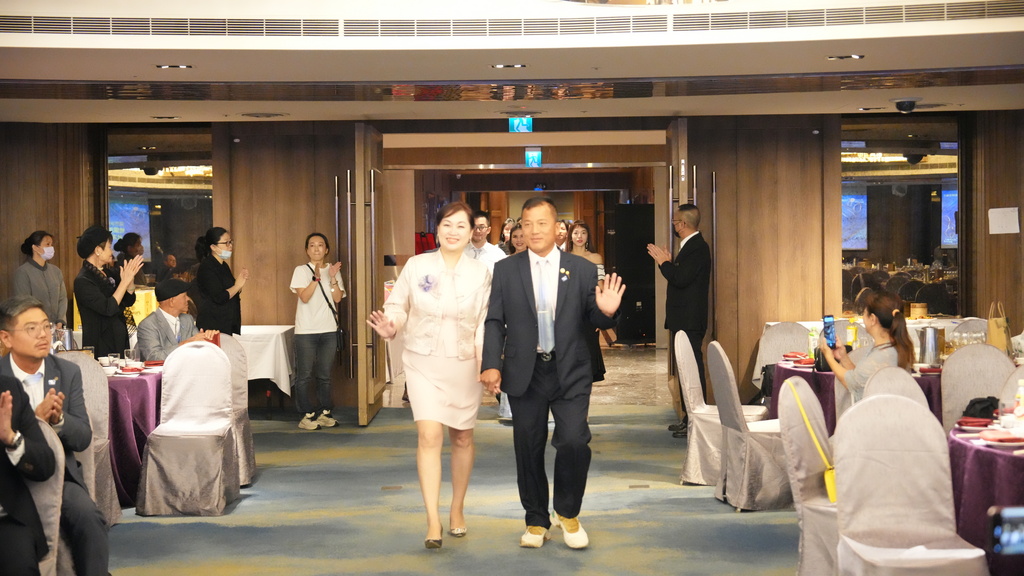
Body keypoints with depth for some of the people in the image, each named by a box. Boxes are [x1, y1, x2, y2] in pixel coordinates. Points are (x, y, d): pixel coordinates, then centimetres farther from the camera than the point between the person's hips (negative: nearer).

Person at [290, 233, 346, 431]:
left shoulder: (334, 270, 9)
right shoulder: (301, 271, -1)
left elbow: (338, 298, -2)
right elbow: (304, 297, -13)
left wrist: (333, 278, -14)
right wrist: (316, 277, -22)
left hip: (328, 330, 3)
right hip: (306, 331, -3)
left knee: (325, 375, 10)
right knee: (304, 375, -2)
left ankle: (324, 413, 18)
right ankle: (307, 415, 5)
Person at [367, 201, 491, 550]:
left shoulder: (481, 273, -2)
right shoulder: (416, 266, -3)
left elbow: (485, 323, -6)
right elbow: (398, 304, 0)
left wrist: (485, 362, -18)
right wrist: (391, 326, -22)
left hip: (464, 365, 2)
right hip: (424, 364, -2)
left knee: (462, 438, 13)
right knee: (429, 435, -14)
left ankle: (457, 510, 33)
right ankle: (433, 522, -12)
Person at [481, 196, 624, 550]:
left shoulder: (582, 269, 3)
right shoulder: (505, 270, 4)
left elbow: (594, 321, 7)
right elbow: (494, 322, 2)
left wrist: (607, 312, -16)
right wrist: (491, 365, -10)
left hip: (570, 372, -1)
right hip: (524, 373, 1)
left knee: (574, 441, -14)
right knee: (528, 449, 8)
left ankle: (567, 512, 12)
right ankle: (536, 521, 26)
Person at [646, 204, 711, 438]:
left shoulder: (697, 247, -15)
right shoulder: (691, 246, 17)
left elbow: (681, 279, -24)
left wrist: (664, 262, -12)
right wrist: (668, 263, 10)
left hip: (689, 321, -11)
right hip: (682, 320, 11)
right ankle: (688, 417, 20)